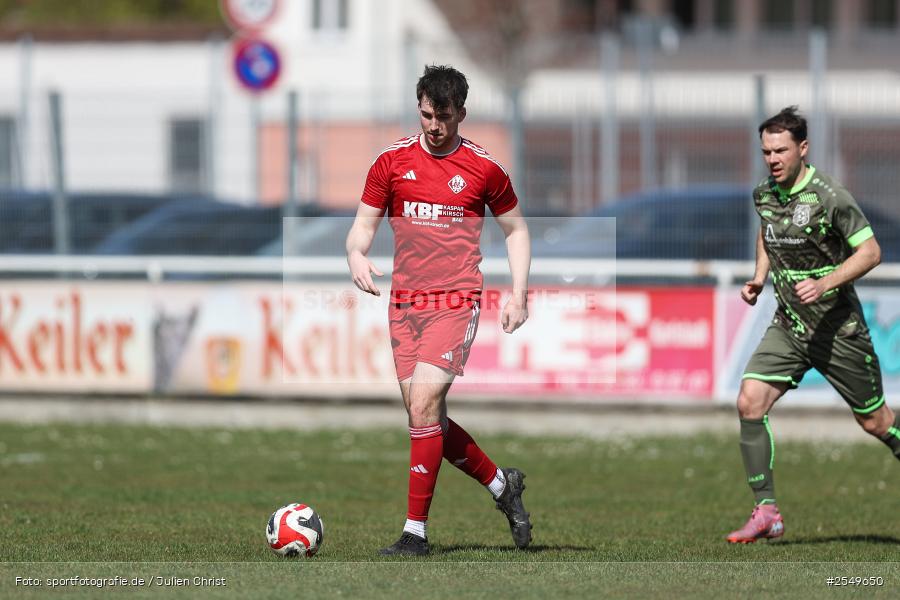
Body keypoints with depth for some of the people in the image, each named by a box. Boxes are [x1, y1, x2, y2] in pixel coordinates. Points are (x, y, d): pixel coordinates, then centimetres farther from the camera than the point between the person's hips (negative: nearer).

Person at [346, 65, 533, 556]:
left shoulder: (484, 168, 1)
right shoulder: (392, 162, 5)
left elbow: (515, 229, 13)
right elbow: (363, 224, 8)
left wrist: (518, 294, 4)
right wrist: (356, 256, -15)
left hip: (456, 300, -4)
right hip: (404, 302, 4)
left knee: (424, 404, -17)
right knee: (426, 418, 5)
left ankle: (416, 531, -14)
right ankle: (501, 484, 29)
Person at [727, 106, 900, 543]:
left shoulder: (829, 197, -17)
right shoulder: (763, 195, 2)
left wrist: (824, 283, -26)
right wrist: (759, 278, 10)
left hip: (839, 329, -5)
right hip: (788, 326, 5)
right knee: (749, 403, -13)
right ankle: (766, 512, -9)